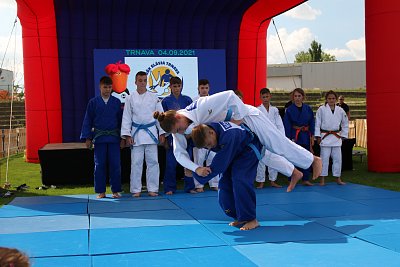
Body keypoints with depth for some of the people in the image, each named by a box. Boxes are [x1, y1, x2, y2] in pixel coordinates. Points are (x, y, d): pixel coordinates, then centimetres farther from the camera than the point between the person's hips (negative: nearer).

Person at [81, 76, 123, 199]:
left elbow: (121, 120, 8)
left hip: (114, 138, 0)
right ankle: (101, 191, 13)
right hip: (99, 138, 0)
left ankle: (116, 191, 11)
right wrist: (88, 138, 1)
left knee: (115, 164, 1)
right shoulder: (93, 102, 2)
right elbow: (88, 121, 5)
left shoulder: (116, 102, 5)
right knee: (99, 165, 4)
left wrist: (123, 137, 4)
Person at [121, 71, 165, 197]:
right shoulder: (130, 98, 3)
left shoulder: (154, 97, 5)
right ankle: (136, 190, 11)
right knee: (136, 162, 2)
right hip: (136, 133, -1)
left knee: (153, 161, 3)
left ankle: (152, 189, 12)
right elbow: (126, 118, 3)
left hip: (151, 132, 1)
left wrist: (162, 133, 2)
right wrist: (127, 135, -4)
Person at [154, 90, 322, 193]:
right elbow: (179, 153, -16)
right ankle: (294, 173, 35)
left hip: (245, 116, -8)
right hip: (230, 129, 8)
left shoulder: (201, 107, -39)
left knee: (277, 144, 0)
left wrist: (238, 118, -27)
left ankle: (313, 160, 21)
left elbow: (230, 95, -37)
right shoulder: (178, 130, -16)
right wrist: (196, 168, -30)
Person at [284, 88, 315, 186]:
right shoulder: (289, 110, -4)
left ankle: (306, 179, 18)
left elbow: (312, 123, 8)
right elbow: (287, 125, -5)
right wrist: (288, 139, -10)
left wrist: (312, 136, 3)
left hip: (306, 135, 3)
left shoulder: (308, 108, 4)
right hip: (294, 136, -3)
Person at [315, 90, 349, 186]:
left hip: (336, 137, 3)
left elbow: (345, 124, 15)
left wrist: (343, 135, 10)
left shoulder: (340, 110, 4)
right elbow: (317, 123, -3)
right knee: (324, 158, -3)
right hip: (325, 137, -3)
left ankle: (338, 178, 17)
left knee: (337, 158, 6)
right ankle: (322, 179, 6)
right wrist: (318, 136, -6)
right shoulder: (321, 109, -4)